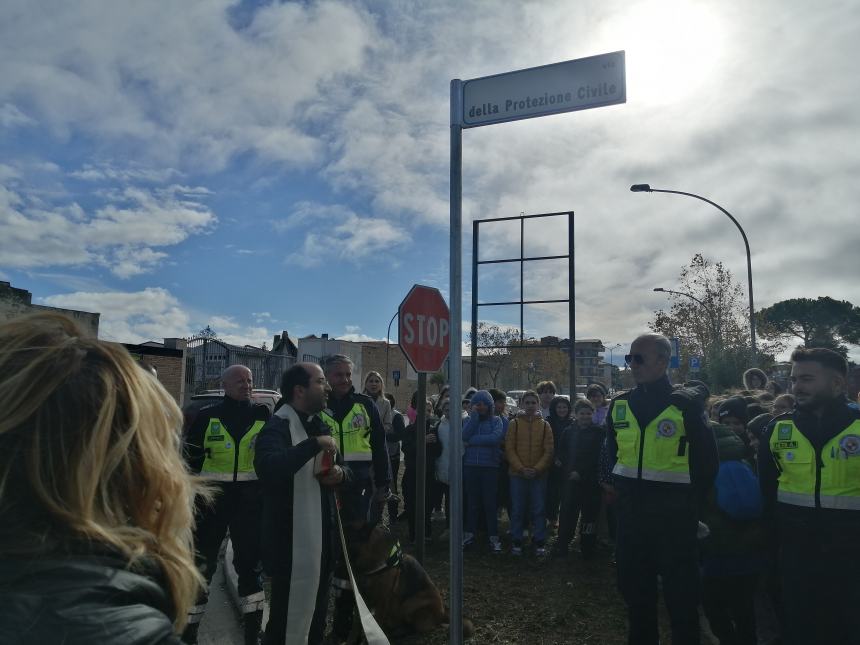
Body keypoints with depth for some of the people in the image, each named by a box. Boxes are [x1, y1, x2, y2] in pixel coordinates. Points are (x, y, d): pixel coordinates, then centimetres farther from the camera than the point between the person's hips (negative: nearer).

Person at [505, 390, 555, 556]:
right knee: (517, 509, 5)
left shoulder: (545, 425, 4)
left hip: (539, 474, 1)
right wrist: (521, 468, -11)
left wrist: (537, 469, -10)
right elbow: (509, 449, -1)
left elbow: (549, 450, 1)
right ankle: (516, 542, 15)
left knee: (539, 509, 4)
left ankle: (539, 542, 16)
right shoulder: (514, 424, 2)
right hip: (517, 474, 0)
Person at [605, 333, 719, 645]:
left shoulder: (685, 405, -11)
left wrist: (690, 502, 1)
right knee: (634, 585, 16)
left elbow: (707, 462, -4)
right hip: (630, 512, 5)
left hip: (673, 514, -5)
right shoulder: (619, 405, 3)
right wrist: (622, 490, 13)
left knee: (680, 590, 7)